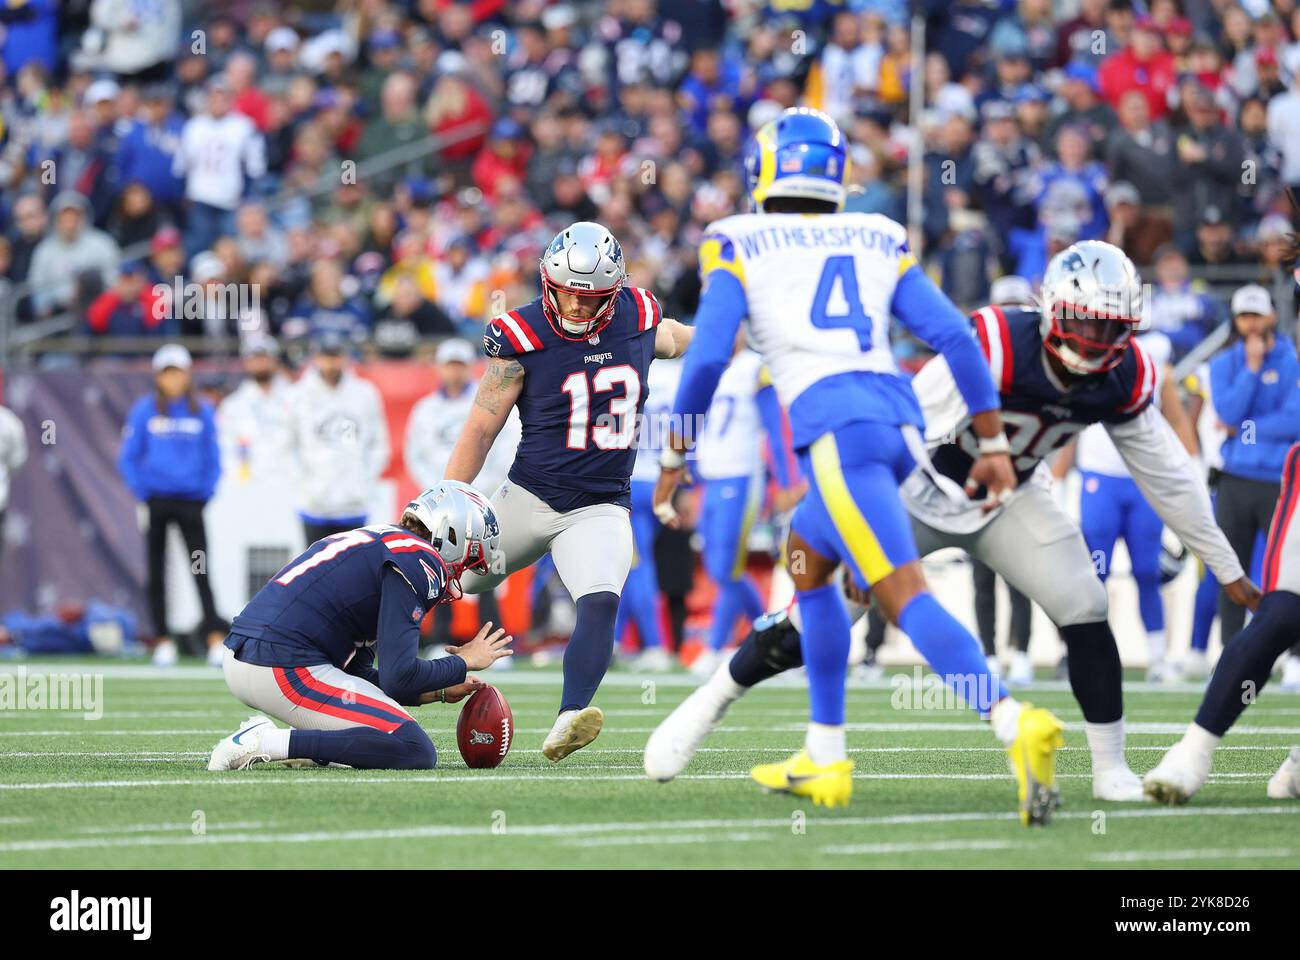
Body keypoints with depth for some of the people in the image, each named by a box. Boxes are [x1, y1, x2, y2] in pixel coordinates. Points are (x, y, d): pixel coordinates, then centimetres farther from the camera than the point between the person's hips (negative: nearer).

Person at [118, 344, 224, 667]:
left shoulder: (202, 411, 5)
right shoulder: (145, 410, 1)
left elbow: (213, 460, 10)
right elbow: (128, 458, 3)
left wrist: (205, 495, 0)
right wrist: (143, 495, -5)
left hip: (190, 499, 0)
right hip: (156, 501, 0)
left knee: (201, 572, -9)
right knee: (157, 573, 4)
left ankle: (215, 641, -14)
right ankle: (163, 641, 11)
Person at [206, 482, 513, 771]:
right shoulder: (417, 560, -6)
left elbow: (356, 676, 25)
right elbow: (398, 678, -13)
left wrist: (439, 692, 21)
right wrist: (465, 663, 4)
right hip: (285, 670, -10)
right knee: (417, 753, -10)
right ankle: (270, 743, -16)